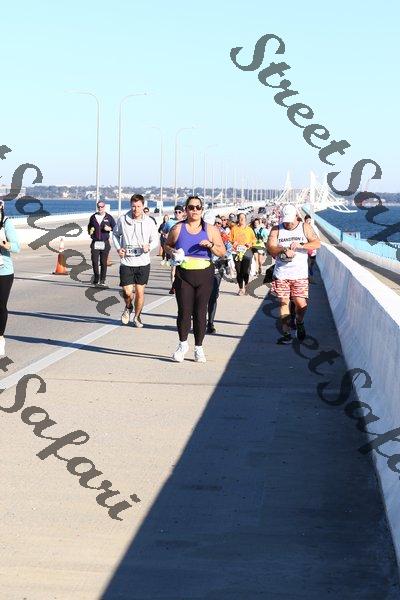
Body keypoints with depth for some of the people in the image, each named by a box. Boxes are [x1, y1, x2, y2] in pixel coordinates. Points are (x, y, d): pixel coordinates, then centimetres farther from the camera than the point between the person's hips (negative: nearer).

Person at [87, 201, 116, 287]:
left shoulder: (109, 217, 5)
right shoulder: (93, 217, 10)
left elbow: (115, 227, 9)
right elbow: (89, 227, 22)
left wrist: (110, 228, -11)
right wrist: (90, 231, 0)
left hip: (105, 243, -2)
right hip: (95, 242, 2)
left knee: (103, 262, 0)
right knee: (94, 261, -3)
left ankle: (102, 280, 7)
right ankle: (96, 279, 12)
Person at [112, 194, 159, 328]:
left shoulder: (149, 222, -4)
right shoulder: (122, 220, -4)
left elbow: (155, 240, 6)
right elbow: (115, 234, 14)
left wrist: (149, 247, -16)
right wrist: (118, 248, -1)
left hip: (143, 262, 0)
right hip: (126, 262, 0)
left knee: (140, 292, 6)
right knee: (127, 292, -5)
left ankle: (137, 317, 28)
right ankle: (128, 308, 29)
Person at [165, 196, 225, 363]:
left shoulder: (210, 230, 5)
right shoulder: (178, 228, 5)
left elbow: (222, 252, 7)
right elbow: (167, 246, 17)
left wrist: (211, 245, -12)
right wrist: (172, 252, -5)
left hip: (204, 275, 0)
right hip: (183, 275, 0)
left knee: (200, 312, 1)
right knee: (184, 311, -5)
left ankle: (199, 347, 12)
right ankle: (183, 344, 15)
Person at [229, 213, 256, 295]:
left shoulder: (249, 229, 10)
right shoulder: (234, 228, 8)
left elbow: (254, 239, 12)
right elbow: (230, 239, 8)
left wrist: (250, 244, -6)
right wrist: (233, 243, -12)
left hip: (247, 251, 0)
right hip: (237, 252, 0)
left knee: (246, 271, -8)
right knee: (239, 271, 0)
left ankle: (246, 286, 18)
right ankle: (241, 289, 11)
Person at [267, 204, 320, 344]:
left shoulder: (305, 228, 5)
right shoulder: (276, 230, 6)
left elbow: (317, 243, -5)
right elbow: (270, 247, -5)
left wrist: (301, 246, -21)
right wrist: (284, 250, -22)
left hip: (299, 274, -1)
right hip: (281, 273, 1)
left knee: (301, 303, -6)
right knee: (283, 302, 2)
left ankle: (299, 323, 25)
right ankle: (286, 334, 8)